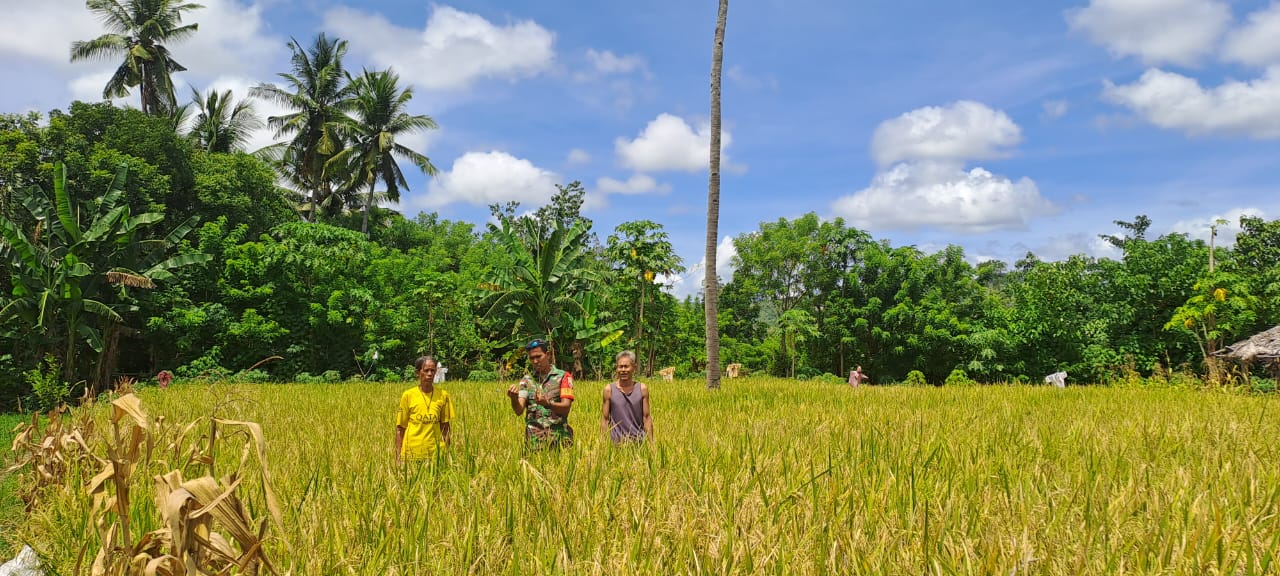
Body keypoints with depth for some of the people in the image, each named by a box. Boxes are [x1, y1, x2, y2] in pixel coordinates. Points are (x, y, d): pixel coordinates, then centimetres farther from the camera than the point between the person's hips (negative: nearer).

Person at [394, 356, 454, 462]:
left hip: (436, 452, 1)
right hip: (412, 452, -1)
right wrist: (398, 456, -2)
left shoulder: (443, 396, 4)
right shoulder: (408, 395, 1)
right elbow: (400, 428, 4)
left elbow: (445, 428, 9)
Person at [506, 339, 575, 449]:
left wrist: (547, 403, -28)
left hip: (559, 439, -2)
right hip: (534, 440, 2)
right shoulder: (527, 380, 10)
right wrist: (514, 399, -23)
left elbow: (566, 407, -9)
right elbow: (519, 411, -1)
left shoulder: (563, 377, 1)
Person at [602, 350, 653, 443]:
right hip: (617, 443, -1)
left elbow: (647, 418, 3)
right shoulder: (609, 389, -3)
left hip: (639, 442, 1)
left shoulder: (642, 389, -1)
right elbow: (605, 419, 1)